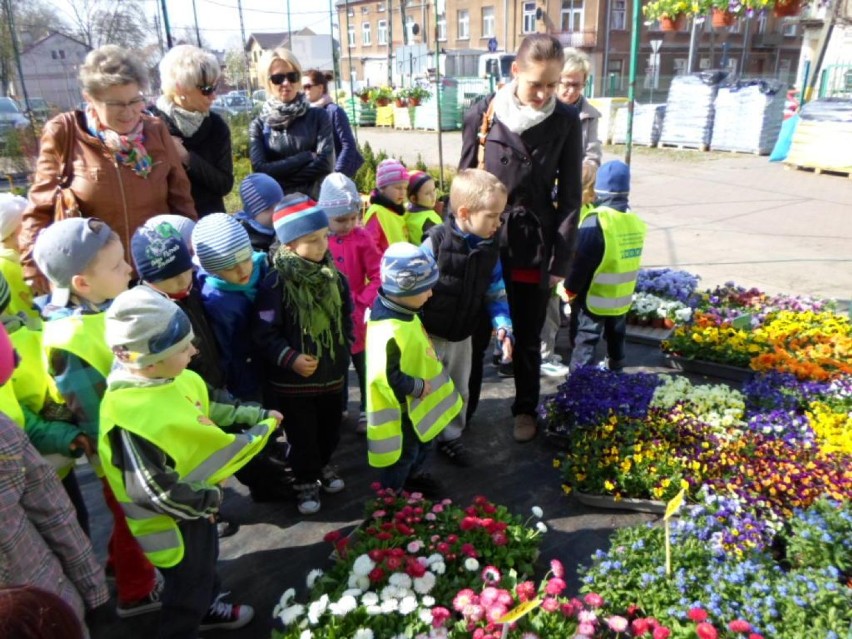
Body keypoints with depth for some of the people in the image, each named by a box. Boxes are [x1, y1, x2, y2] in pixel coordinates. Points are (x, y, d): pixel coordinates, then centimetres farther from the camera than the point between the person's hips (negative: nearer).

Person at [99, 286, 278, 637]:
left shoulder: (173, 378, -12)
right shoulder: (129, 417, -38)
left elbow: (206, 414, 7)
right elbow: (153, 492, -32)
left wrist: (259, 416, 3)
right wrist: (208, 499, -20)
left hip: (197, 501, 9)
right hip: (172, 519, -8)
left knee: (206, 560, 32)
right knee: (187, 585, 16)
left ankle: (209, 607, 59)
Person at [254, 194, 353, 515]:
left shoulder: (334, 276, -1)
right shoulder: (276, 283, -20)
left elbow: (346, 317, 12)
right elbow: (264, 333, -19)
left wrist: (344, 351, 5)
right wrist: (290, 358, -26)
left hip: (332, 373, 5)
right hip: (293, 379, -5)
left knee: (330, 427, 22)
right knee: (302, 435, 11)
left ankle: (324, 465, 48)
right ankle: (306, 480, 32)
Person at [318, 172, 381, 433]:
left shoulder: (361, 238, -13)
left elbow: (379, 276, -12)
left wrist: (363, 303, -16)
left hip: (357, 316, -2)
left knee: (364, 366, 12)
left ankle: (367, 410, 30)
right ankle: (339, 407, 39)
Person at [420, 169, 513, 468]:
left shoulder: (490, 250, -4)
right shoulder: (435, 243, -22)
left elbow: (496, 294, 5)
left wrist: (503, 326, -10)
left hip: (462, 337, 6)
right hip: (430, 336, -5)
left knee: (458, 391, 21)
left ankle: (451, 437, 42)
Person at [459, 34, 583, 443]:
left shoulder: (566, 122, -4)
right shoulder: (482, 115, -6)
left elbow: (569, 196, 0)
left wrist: (562, 258, -3)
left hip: (534, 247, 0)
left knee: (527, 337, 13)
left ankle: (525, 409, 35)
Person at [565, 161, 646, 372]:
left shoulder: (596, 221, -20)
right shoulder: (636, 222, 2)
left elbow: (581, 261, -18)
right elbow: (630, 260, 9)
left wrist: (570, 289, -5)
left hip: (595, 300, -6)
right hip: (622, 299, 7)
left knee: (585, 343, 3)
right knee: (616, 341, 21)